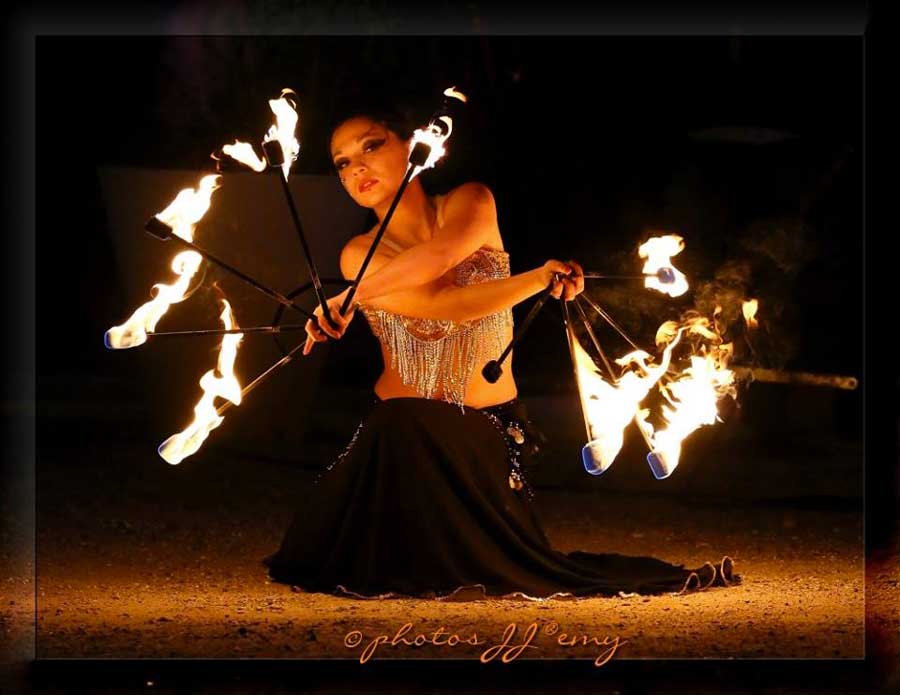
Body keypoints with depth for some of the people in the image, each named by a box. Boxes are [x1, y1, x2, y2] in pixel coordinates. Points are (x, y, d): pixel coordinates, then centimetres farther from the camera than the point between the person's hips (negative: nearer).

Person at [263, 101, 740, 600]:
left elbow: (438, 254, -25)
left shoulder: (471, 203, -1)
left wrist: (347, 301, -21)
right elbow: (444, 305, -20)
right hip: (408, 433, -1)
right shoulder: (359, 256, -3)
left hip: (489, 433, 1)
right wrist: (540, 278, -25)